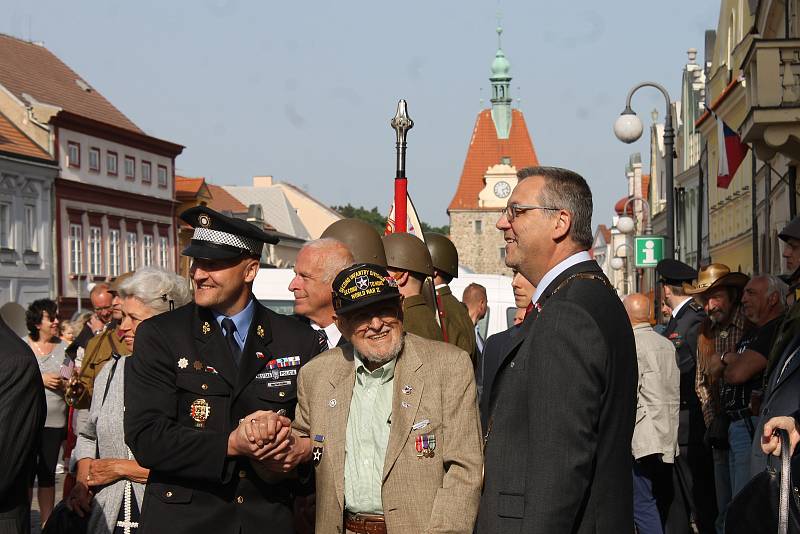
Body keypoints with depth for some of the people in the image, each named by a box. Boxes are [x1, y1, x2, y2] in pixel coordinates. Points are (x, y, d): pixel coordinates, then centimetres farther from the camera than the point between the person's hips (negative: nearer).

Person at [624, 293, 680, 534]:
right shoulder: (667, 345, 11)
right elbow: (675, 391, 15)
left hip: (642, 441, -8)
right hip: (669, 439, 8)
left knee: (642, 505, -7)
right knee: (660, 504, 14)